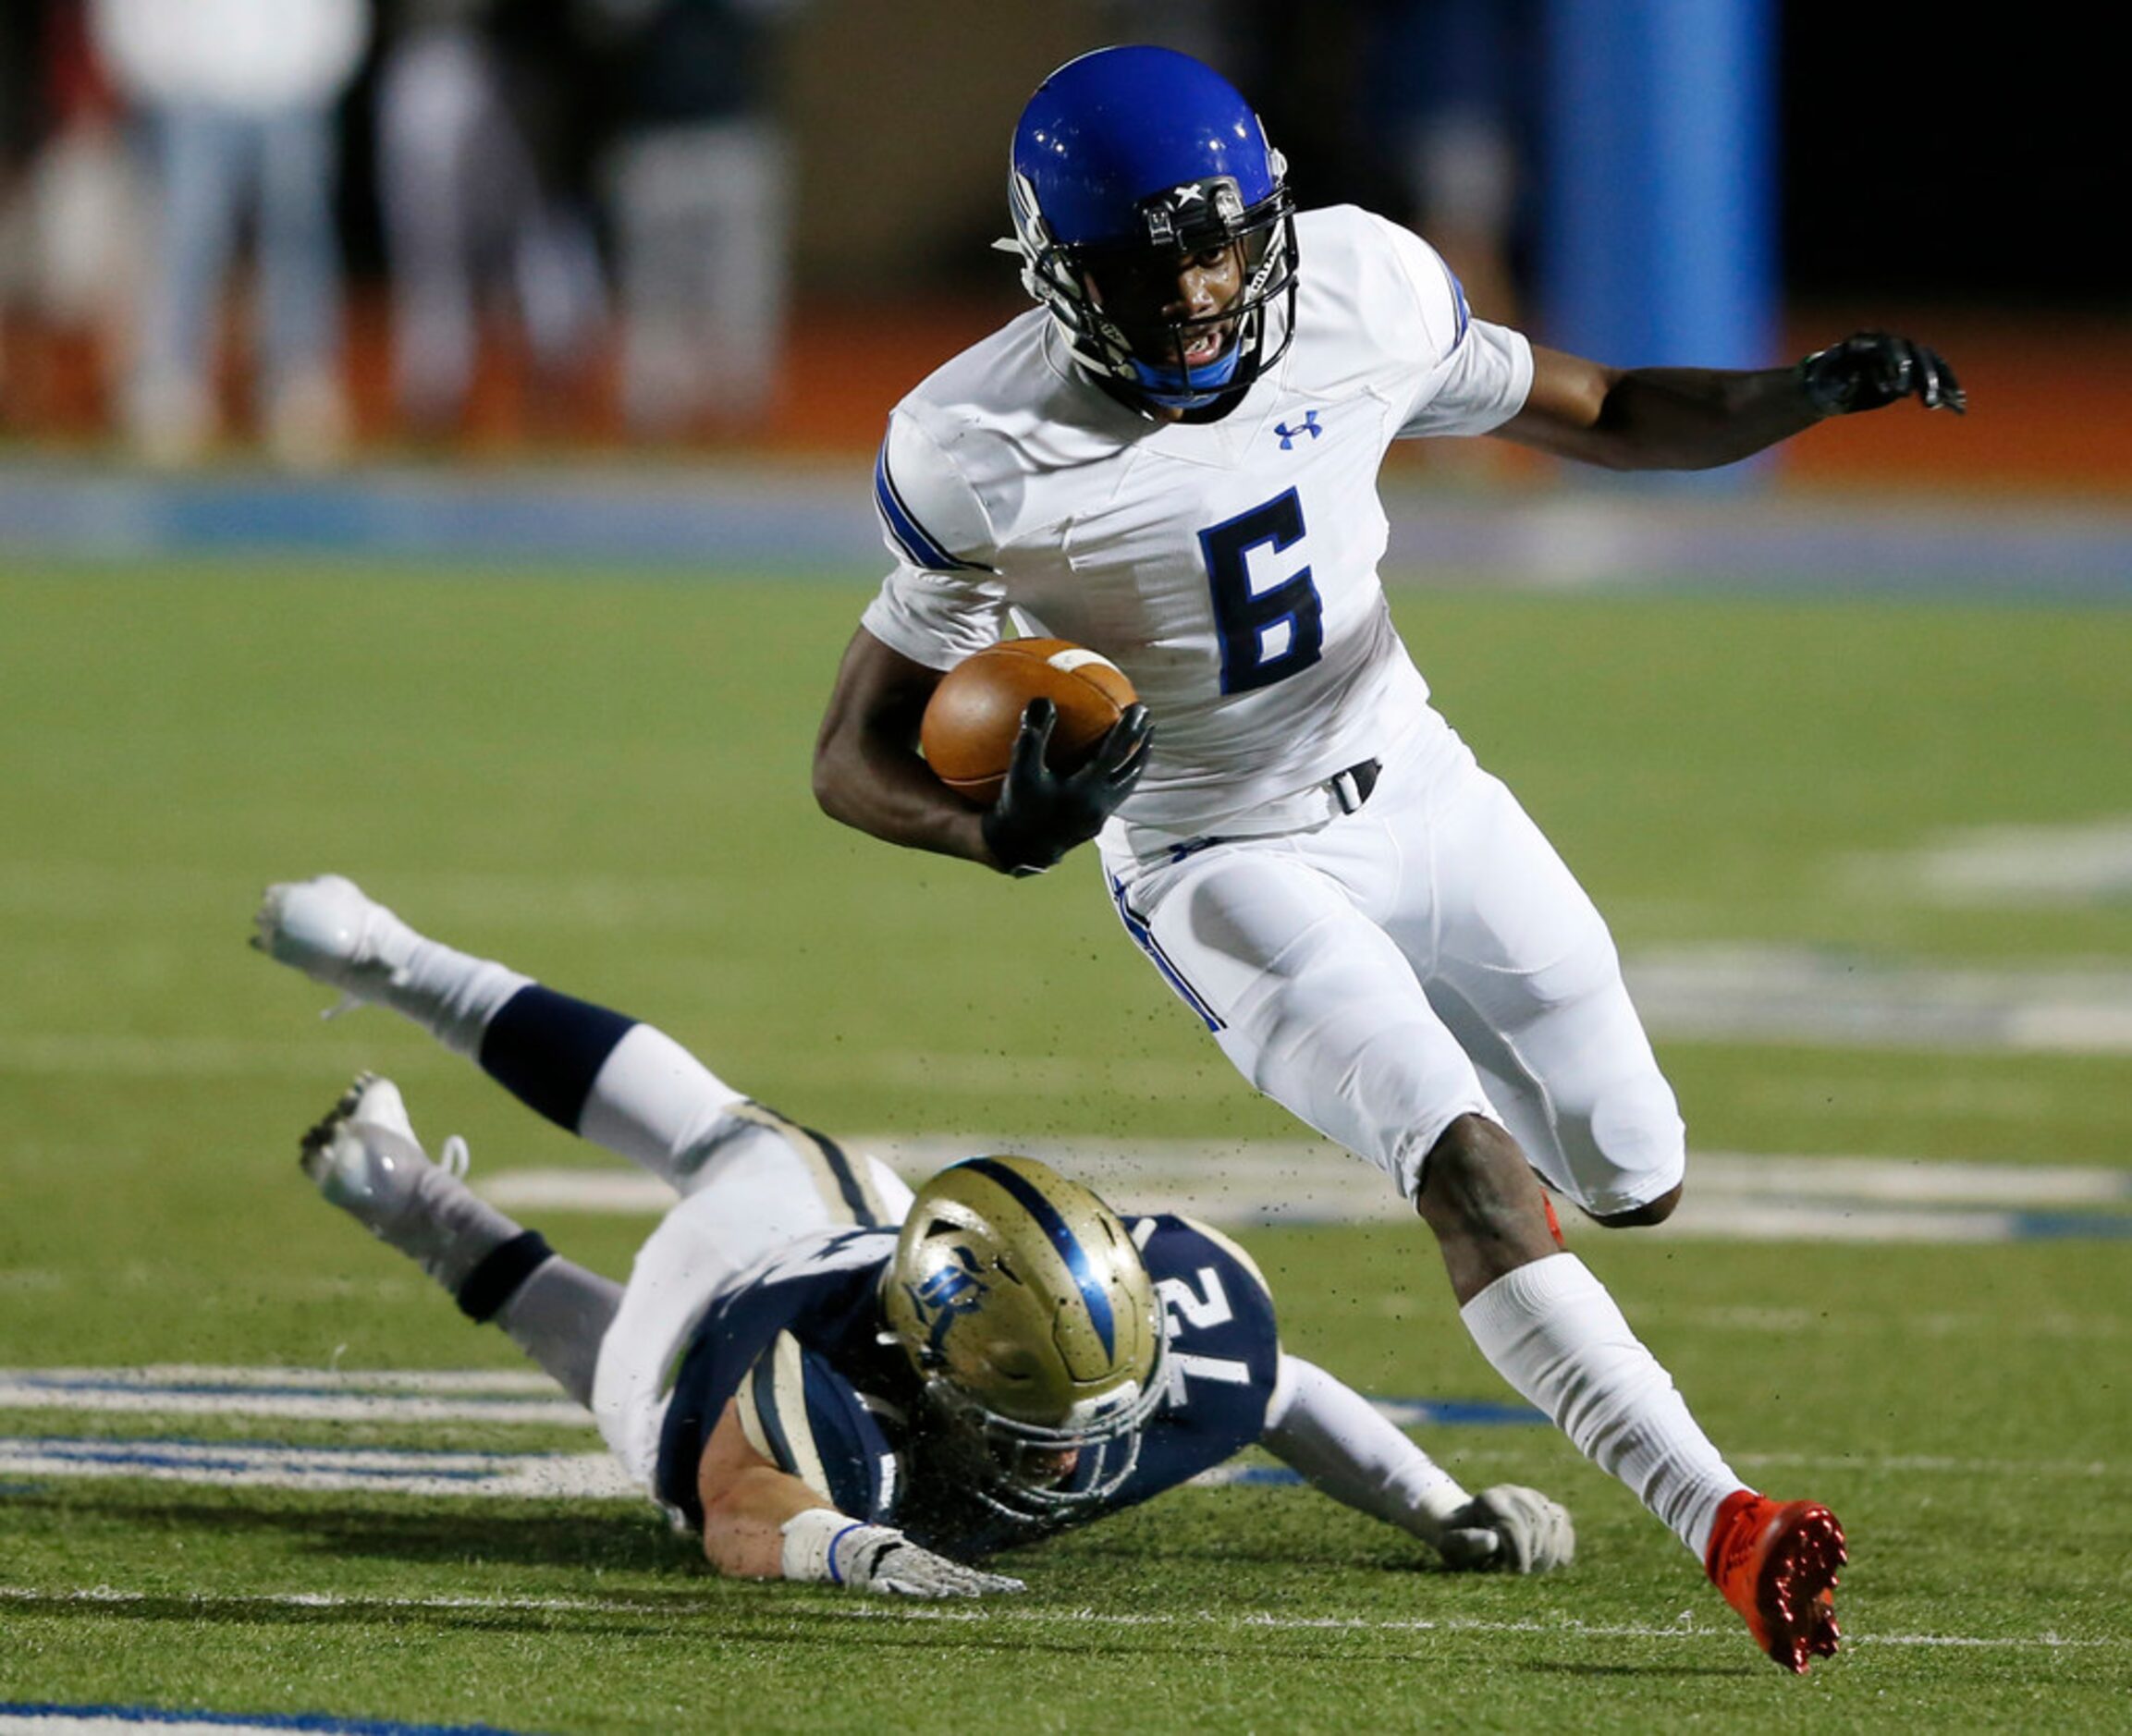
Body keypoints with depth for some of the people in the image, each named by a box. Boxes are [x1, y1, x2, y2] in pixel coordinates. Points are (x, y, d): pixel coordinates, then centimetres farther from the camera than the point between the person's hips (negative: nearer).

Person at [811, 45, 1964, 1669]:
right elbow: (857, 759, -16)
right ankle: (1731, 1534, -32)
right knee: (1472, 1165, -27)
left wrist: (1808, 394, -15)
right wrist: (1000, 830, -38)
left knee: (1633, 1179, 13)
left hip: (1420, 794, 5)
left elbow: (1599, 418, 2)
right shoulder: (986, 455, -23)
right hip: (1226, 868, -5)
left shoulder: (1361, 292, -13)